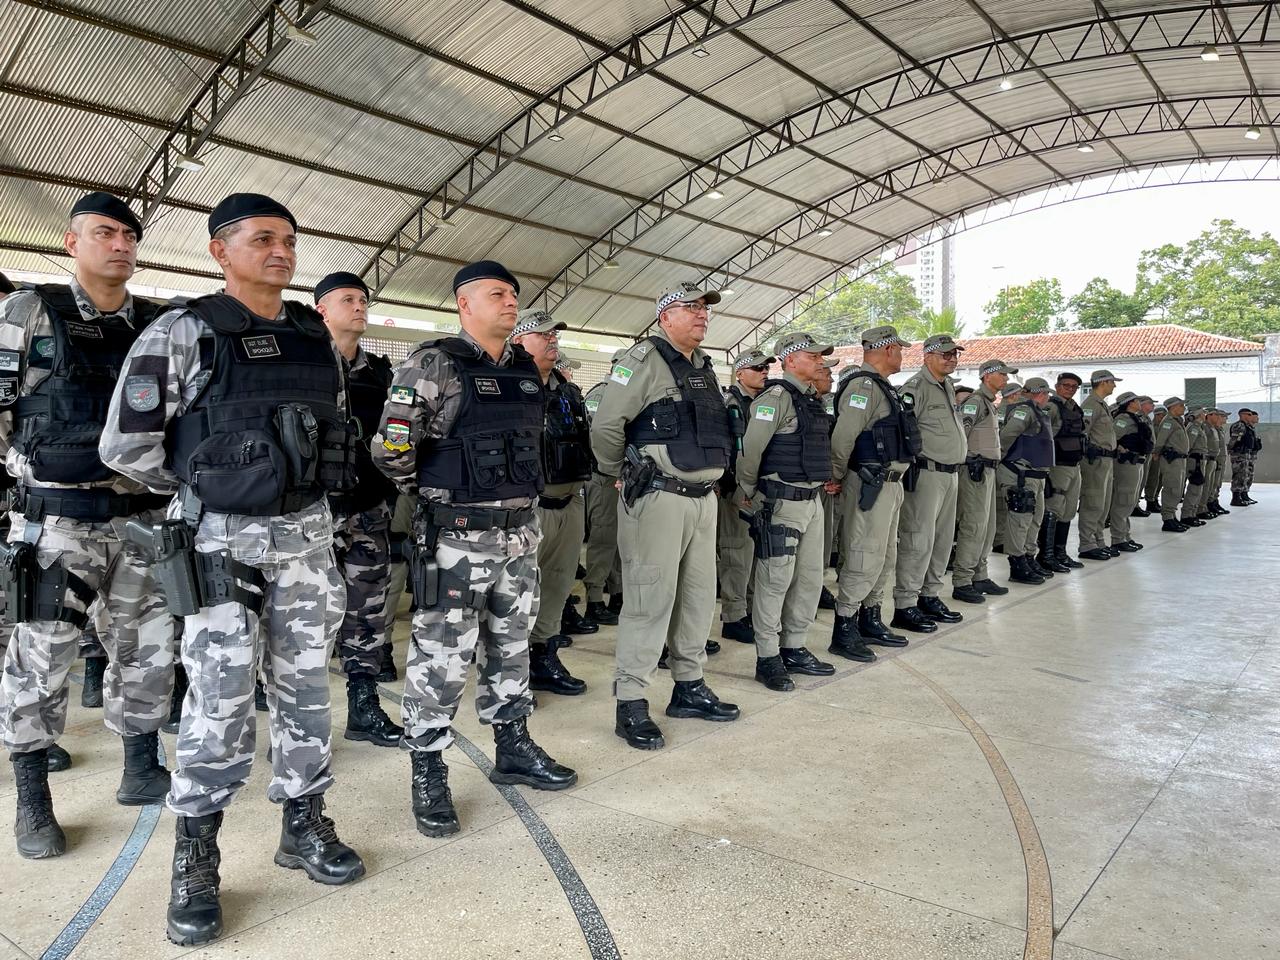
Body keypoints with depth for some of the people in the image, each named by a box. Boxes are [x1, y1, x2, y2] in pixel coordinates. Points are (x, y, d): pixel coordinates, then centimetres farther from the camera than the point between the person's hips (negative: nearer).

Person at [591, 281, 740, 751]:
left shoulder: (704, 368, 17)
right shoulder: (645, 360, -10)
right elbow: (605, 426, -15)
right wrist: (624, 474, -3)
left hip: (704, 498, 9)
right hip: (658, 499, -8)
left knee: (699, 594, 14)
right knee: (650, 598, -6)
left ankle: (689, 687, 28)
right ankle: (631, 705, 4)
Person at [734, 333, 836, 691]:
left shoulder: (812, 399, 15)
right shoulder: (776, 397, -13)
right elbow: (750, 449, -17)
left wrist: (824, 478, 18)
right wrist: (746, 493, -8)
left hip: (811, 500, 9)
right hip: (781, 502, -9)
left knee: (810, 577, 12)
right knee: (775, 580, -4)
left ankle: (793, 649, 24)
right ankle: (768, 659, 5)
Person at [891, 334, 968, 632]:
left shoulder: (948, 387, 18)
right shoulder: (915, 389, -13)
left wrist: (957, 463, 21)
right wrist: (910, 467, -18)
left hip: (950, 473, 10)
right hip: (926, 473, -10)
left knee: (942, 539, 14)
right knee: (918, 540, -8)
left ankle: (929, 597, 25)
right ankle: (904, 606, -3)